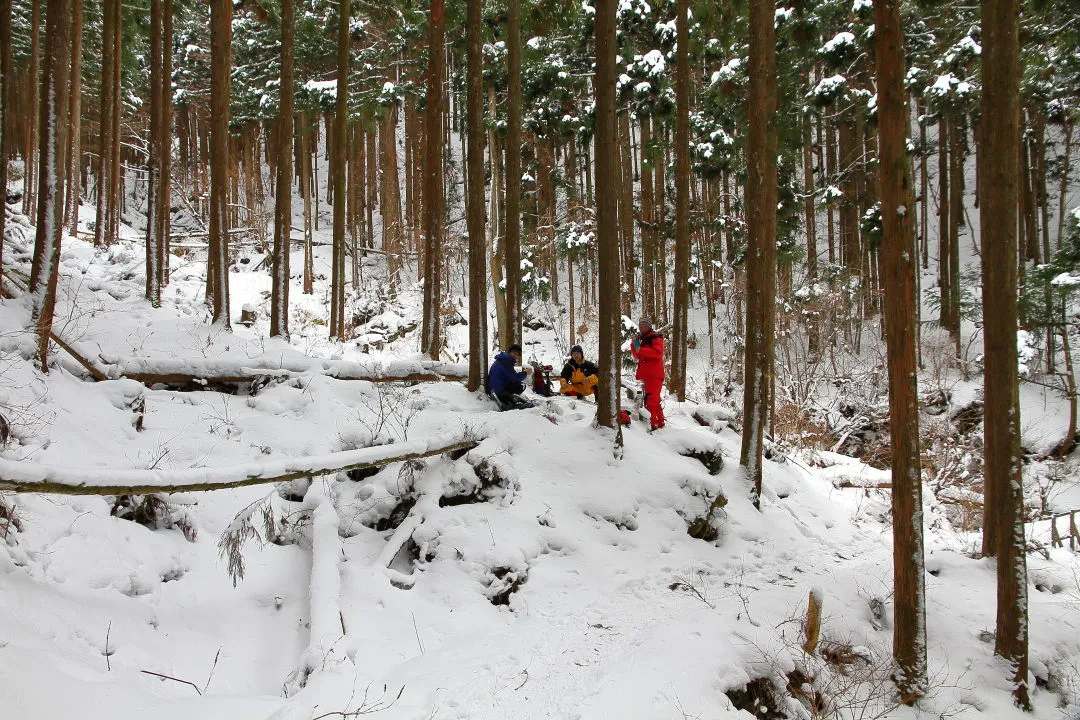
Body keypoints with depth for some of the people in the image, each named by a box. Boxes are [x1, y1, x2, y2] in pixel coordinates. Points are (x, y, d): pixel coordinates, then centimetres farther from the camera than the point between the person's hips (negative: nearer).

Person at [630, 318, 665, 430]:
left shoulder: (655, 337, -4)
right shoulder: (642, 339, 21)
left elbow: (658, 352, -20)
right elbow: (636, 356, 18)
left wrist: (641, 350, -21)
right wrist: (635, 344, 1)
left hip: (654, 374, -9)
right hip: (646, 374, 9)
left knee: (651, 400, -16)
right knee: (655, 400, 14)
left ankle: (655, 424, -19)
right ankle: (660, 421, 21)